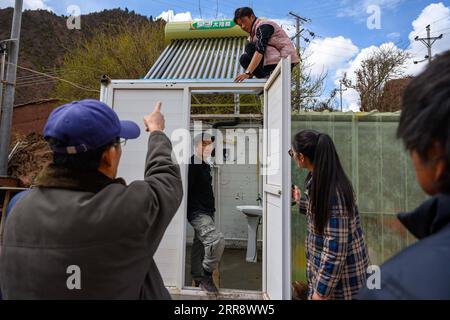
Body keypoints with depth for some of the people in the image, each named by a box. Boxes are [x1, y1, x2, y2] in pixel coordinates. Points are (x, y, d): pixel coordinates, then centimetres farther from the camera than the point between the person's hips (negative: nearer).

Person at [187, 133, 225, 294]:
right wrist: (196, 209, -20)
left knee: (200, 246, 17)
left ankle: (198, 279, 31)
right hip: (198, 213, -9)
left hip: (206, 213, 9)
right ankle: (206, 275, -1)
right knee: (217, 240, -20)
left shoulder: (205, 166, 15)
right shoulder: (192, 164, -14)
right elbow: (187, 189, -20)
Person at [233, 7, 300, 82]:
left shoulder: (263, 26, -10)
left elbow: (260, 49, -26)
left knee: (249, 47, -17)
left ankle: (268, 75, -19)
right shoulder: (254, 33, 19)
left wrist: (248, 72, -35)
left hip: (284, 60, -9)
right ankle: (266, 76, -4)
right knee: (244, 59, 2)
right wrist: (249, 74, 3)